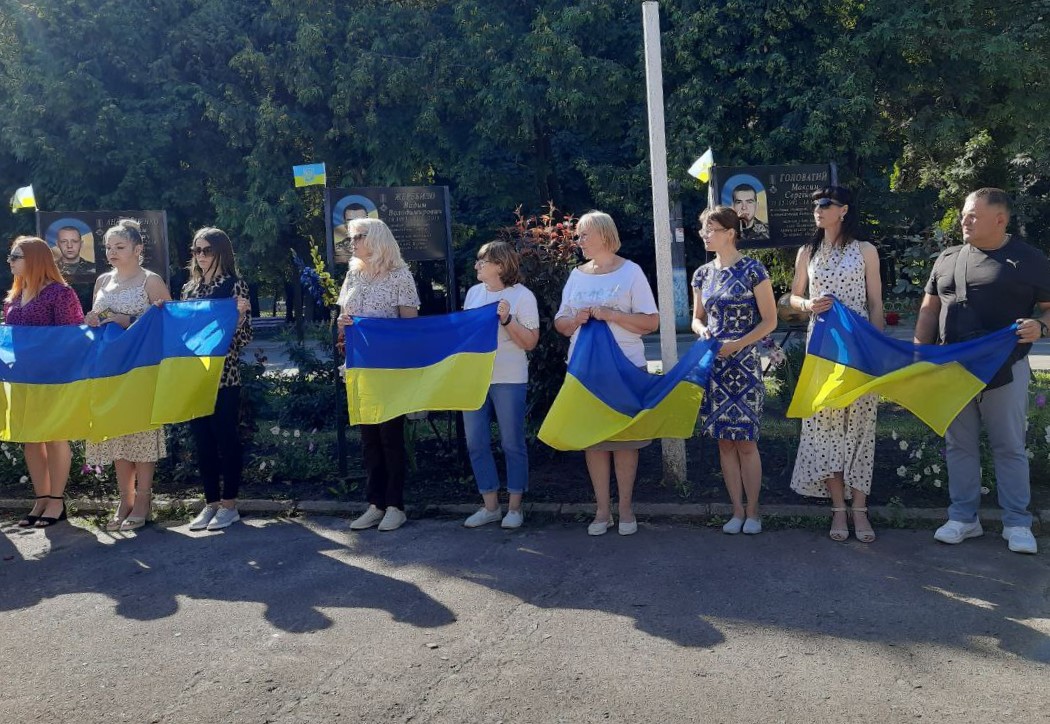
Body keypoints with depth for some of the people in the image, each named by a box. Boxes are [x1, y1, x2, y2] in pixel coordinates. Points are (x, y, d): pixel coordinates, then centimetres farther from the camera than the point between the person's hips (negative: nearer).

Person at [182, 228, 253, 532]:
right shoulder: (189, 288, 13)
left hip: (225, 376, -6)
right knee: (202, 439, 9)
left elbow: (244, 337, -7)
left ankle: (229, 504, 9)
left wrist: (240, 314, -25)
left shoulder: (234, 284, -3)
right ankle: (210, 502, 19)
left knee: (226, 437, 0)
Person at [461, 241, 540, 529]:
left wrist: (507, 320, -20)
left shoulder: (522, 296, -6)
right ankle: (490, 506, 19)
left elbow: (530, 342, -9)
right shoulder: (474, 292, 9)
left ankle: (515, 507, 16)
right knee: (476, 444, 6)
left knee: (512, 443, 3)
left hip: (508, 380, -5)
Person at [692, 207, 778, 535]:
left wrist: (736, 344, -17)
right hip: (714, 367, 5)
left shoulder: (753, 270, -6)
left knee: (746, 442, -1)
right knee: (725, 442, 7)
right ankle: (737, 510, 17)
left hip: (744, 365, -5)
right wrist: (702, 330, -5)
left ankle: (752, 512, 12)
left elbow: (769, 320, -6)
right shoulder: (702, 274, 9)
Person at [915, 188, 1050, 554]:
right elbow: (930, 309, 12)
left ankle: (1017, 524, 15)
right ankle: (963, 518, 20)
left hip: (1005, 372, -3)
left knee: (1009, 449, 4)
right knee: (959, 447, 10)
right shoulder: (947, 259, 9)